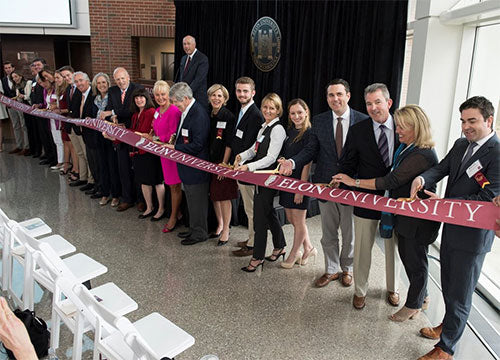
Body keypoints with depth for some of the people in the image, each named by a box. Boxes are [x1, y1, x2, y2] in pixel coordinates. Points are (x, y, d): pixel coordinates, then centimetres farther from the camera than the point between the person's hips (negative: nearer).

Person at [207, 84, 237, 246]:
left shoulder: (228, 116, -12)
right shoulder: (208, 116, 7)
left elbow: (229, 144, -14)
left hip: (223, 162, -6)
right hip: (210, 161, 7)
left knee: (224, 197, 0)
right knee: (213, 195, 14)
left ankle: (225, 231, 12)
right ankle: (220, 225, 31)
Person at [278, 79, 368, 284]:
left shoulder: (363, 121, -7)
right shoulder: (319, 121, 2)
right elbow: (311, 150, 2)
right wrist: (292, 162, -15)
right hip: (325, 184, 2)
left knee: (349, 234, 15)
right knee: (328, 234, 16)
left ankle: (346, 269, 38)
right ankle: (331, 270, 35)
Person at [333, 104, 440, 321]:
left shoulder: (421, 155, -26)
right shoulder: (406, 149, 6)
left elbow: (391, 181, -27)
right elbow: (395, 180, 11)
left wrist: (354, 182, -21)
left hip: (418, 220, -10)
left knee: (415, 260, 9)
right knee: (406, 255, 21)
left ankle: (413, 305, 29)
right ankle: (421, 296, 42)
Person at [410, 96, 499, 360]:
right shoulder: (461, 145, 7)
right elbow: (441, 168, -1)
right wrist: (422, 179, -23)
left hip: (473, 236, -8)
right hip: (451, 228, 8)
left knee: (459, 295, 6)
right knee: (448, 285, 24)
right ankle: (448, 325, 47)